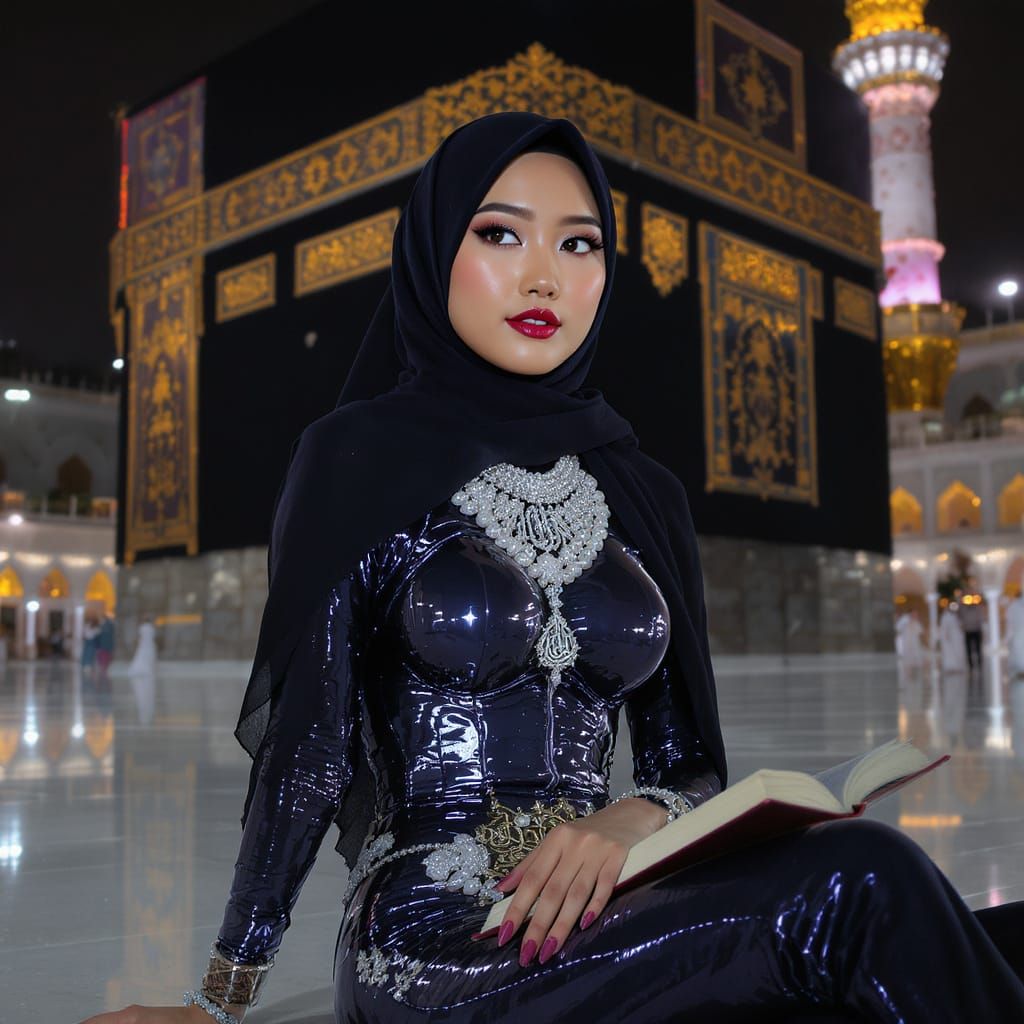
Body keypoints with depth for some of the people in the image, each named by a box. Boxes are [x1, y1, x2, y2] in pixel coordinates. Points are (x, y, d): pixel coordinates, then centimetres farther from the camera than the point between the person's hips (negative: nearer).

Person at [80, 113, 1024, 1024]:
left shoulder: (643, 493, 10)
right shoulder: (362, 458, -2)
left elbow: (689, 764, 11)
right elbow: (307, 747, -3)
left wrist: (633, 820, -10)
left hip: (601, 920, 4)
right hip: (430, 938, -4)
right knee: (858, 881, -26)